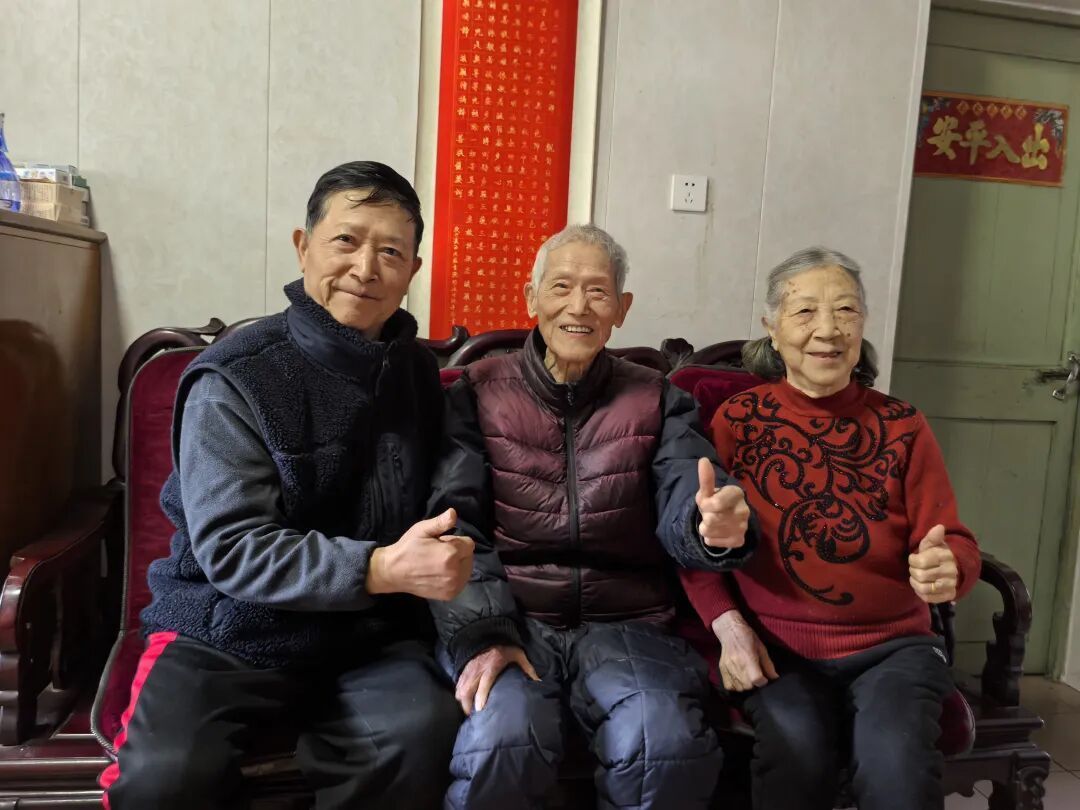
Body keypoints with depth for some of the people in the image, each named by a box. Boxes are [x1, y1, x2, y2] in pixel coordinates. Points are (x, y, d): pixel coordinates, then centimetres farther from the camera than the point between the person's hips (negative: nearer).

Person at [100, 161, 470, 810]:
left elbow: (448, 509, 8)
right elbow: (230, 550, -17)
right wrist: (380, 568, -29)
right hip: (229, 633, -2)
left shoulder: (419, 373, 5)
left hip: (369, 634, 3)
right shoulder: (234, 380, -10)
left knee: (425, 738, -26)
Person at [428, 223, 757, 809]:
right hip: (510, 619, -1)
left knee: (672, 746, -27)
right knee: (503, 741, -30)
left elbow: (683, 509, -6)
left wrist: (715, 527, -31)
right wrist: (481, 634, -19)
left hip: (623, 624, 2)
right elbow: (456, 524, -3)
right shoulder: (479, 392, 7)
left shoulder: (657, 402, 10)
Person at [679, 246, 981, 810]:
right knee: (797, 746, -28)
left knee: (897, 760, -27)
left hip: (891, 646, 1)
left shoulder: (903, 426, 2)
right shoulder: (736, 419, -1)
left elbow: (953, 541, 2)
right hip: (777, 646, -1)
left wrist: (947, 569, -22)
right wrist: (729, 626, -14)